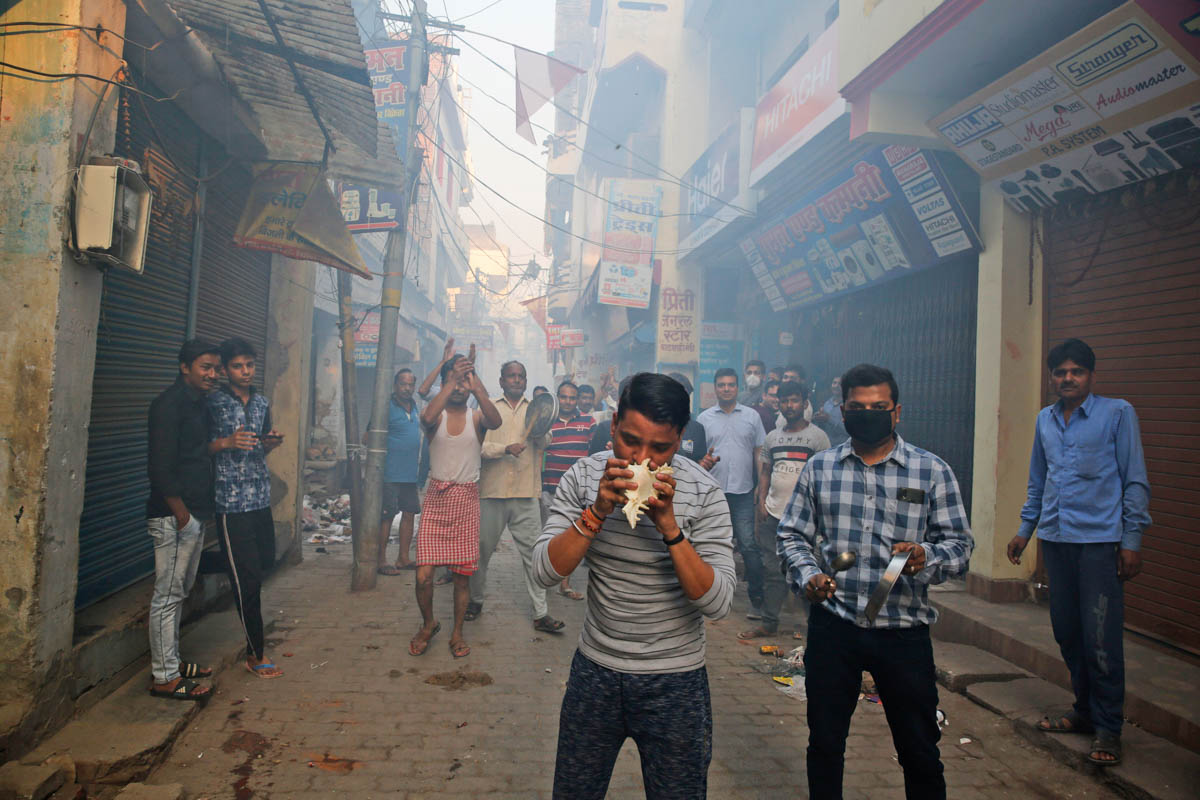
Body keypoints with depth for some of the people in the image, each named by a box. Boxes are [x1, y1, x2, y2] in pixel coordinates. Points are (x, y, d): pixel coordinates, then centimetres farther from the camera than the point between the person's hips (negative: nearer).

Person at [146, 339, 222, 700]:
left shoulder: (199, 403, 15)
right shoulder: (170, 403, -14)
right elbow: (160, 465, -20)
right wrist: (181, 514, -18)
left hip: (195, 513, 10)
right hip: (173, 515, -10)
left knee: (179, 592, 17)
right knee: (168, 595, -2)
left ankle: (170, 662, 29)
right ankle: (165, 678, 5)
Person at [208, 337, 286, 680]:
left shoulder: (262, 403, 13)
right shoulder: (213, 402, -5)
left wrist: (271, 443, 0)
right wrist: (227, 442, -23)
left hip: (261, 500, 6)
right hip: (232, 502, -6)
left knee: (263, 565, 14)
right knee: (246, 578, -3)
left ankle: (254, 631, 37)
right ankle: (256, 654, 7)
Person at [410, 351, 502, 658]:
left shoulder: (477, 417, 2)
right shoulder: (436, 414, 1)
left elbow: (495, 422, -23)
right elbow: (427, 418, -26)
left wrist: (476, 387, -35)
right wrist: (453, 380, -28)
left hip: (467, 498, 1)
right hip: (436, 497, 0)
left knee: (462, 573, 6)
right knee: (423, 574, -4)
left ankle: (457, 632, 25)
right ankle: (428, 624, 24)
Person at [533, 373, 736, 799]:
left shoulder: (703, 492, -15)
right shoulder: (584, 476, -8)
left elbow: (717, 602, -19)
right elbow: (546, 571, -13)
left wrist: (669, 527, -30)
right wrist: (598, 512, -26)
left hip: (674, 683, -2)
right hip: (594, 671, 2)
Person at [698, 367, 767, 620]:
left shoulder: (751, 416, 6)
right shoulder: (704, 418, 7)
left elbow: (760, 454, 8)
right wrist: (703, 463, -14)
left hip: (743, 492, -1)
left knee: (748, 545, -6)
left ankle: (757, 599, 3)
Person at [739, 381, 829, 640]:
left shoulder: (817, 436, 0)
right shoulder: (773, 437, 13)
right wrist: (761, 501, 4)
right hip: (773, 513, 4)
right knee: (773, 571, 8)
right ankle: (769, 624, 16)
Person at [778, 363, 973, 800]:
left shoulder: (932, 471, 0)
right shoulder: (819, 468, 4)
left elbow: (959, 543, 0)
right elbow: (791, 535, 6)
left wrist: (926, 558, -21)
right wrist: (809, 576, -12)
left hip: (904, 629, -1)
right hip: (831, 624, 1)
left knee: (919, 749, 12)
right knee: (824, 743, 15)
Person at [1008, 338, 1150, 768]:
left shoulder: (1117, 413, -1)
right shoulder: (1045, 419, 13)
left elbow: (1135, 482, -2)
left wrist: (1132, 539, -7)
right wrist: (1025, 528, 19)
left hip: (1100, 540, -5)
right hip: (1055, 539, 5)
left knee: (1101, 639, -5)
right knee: (1067, 632, 11)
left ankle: (1107, 728, 9)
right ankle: (1084, 711, 27)